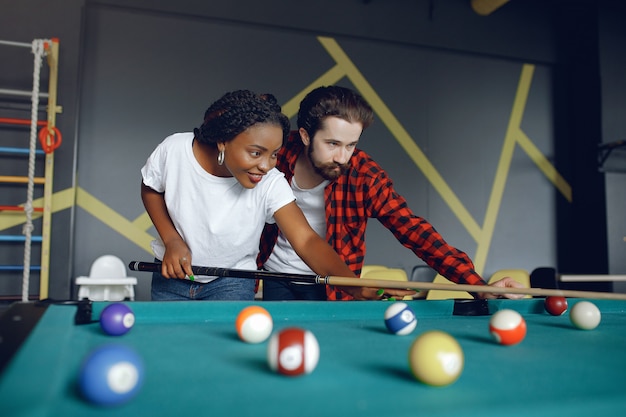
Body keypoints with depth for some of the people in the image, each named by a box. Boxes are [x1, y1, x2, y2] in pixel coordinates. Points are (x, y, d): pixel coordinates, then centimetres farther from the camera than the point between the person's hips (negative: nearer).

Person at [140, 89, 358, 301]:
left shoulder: (271, 184, -28)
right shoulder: (174, 150, -23)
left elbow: (306, 240, -36)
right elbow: (151, 189, -3)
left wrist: (350, 280, -53)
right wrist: (171, 240, -16)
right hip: (172, 271, 2)